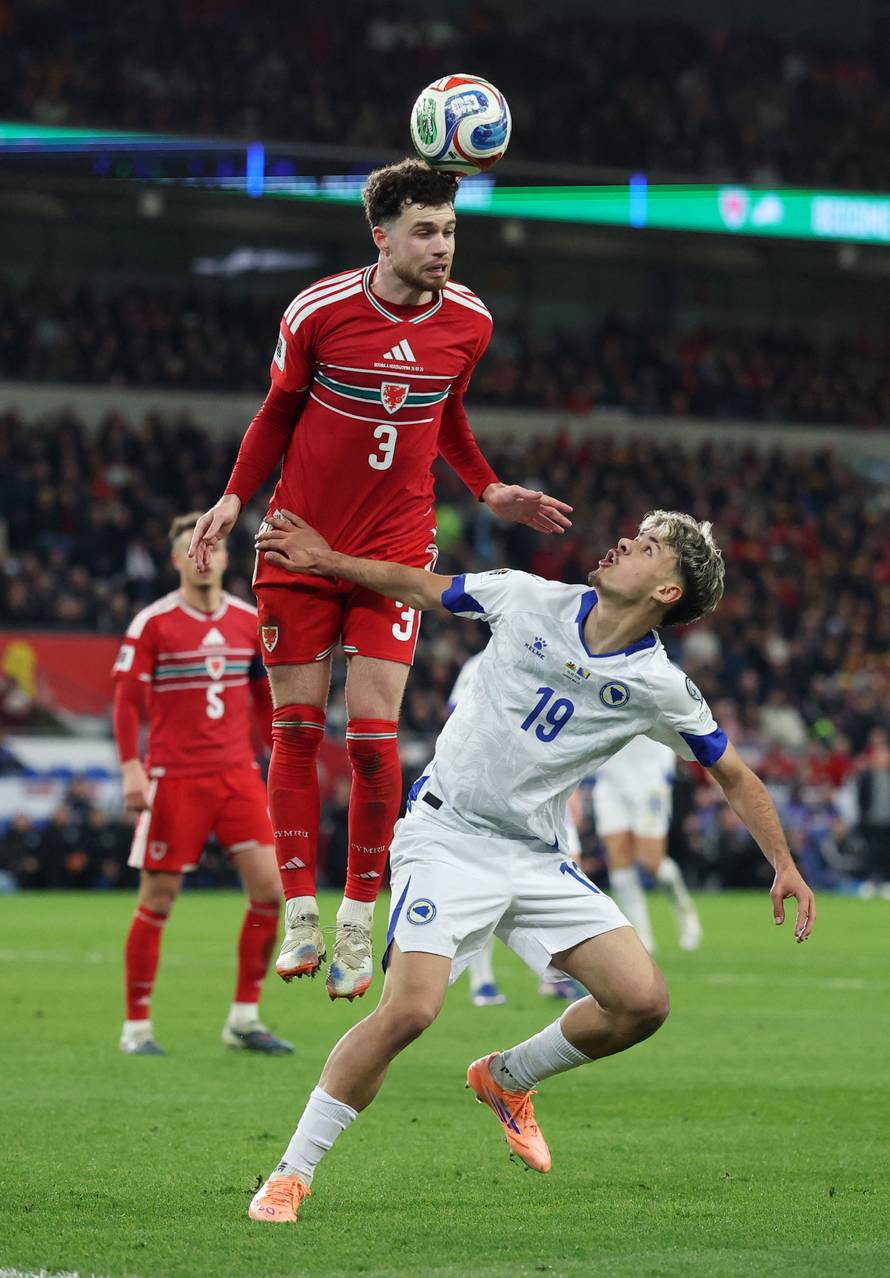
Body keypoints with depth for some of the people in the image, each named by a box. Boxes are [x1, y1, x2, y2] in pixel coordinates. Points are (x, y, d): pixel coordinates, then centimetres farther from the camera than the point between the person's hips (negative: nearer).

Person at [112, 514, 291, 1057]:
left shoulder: (250, 621, 8)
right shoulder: (153, 624, -4)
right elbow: (127, 701, -5)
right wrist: (132, 768, -14)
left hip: (238, 773, 4)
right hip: (173, 780, -4)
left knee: (270, 888, -6)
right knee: (158, 900, -2)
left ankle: (245, 1018, 5)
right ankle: (137, 1025, 10)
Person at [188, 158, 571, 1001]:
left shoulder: (468, 322, -3)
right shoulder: (318, 313, -10)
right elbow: (279, 412, 6)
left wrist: (491, 492, 5)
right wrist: (235, 498, -2)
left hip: (394, 550, 1)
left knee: (373, 736, -8)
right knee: (295, 731, 1)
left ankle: (357, 925, 3)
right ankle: (301, 916, 10)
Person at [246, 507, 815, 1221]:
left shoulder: (660, 688, -4)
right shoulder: (528, 600, -6)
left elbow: (734, 774, 9)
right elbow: (420, 587, 10)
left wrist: (785, 864, 3)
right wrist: (324, 560, 7)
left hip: (538, 856, 3)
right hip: (448, 835, -3)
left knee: (643, 1002, -9)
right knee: (410, 1009, -22)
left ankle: (507, 1080, 20)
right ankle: (291, 1175, -9)